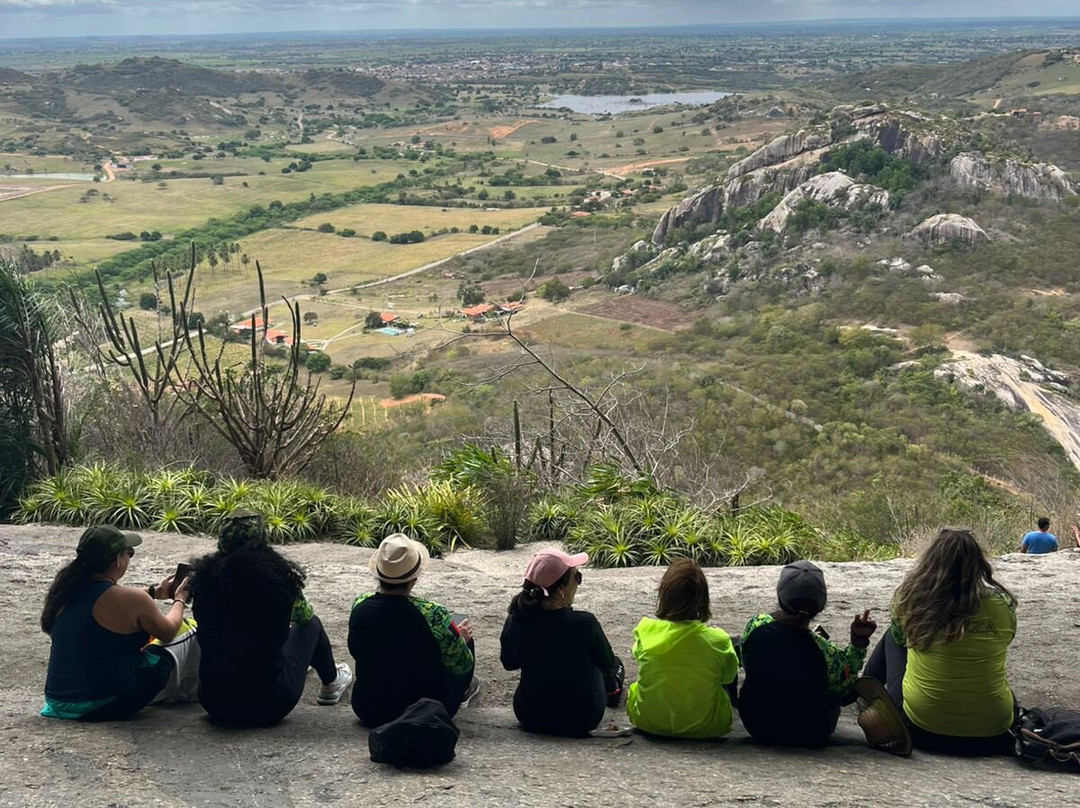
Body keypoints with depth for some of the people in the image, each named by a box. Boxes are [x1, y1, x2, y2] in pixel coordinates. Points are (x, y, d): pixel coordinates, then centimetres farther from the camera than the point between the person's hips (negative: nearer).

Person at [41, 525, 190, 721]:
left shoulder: (66, 586, -1)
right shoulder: (131, 599, -20)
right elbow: (168, 632, 0)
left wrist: (154, 592, 30)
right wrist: (180, 600, 19)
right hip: (104, 706, -7)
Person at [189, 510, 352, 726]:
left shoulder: (206, 575, -8)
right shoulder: (278, 574, -13)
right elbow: (304, 615, 10)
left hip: (213, 702, 3)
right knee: (310, 624, 20)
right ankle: (331, 682, 47)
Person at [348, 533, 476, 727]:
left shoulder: (359, 605, -14)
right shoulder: (432, 615, -27)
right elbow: (463, 664, -12)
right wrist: (460, 639, 11)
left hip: (369, 712, 4)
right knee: (463, 631, 17)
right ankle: (462, 689, 42)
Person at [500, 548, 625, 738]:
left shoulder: (514, 622, -16)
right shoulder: (585, 623, -27)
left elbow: (508, 663, 4)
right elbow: (607, 663, -7)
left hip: (529, 718, 3)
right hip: (580, 721, -3)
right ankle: (612, 689, 54)